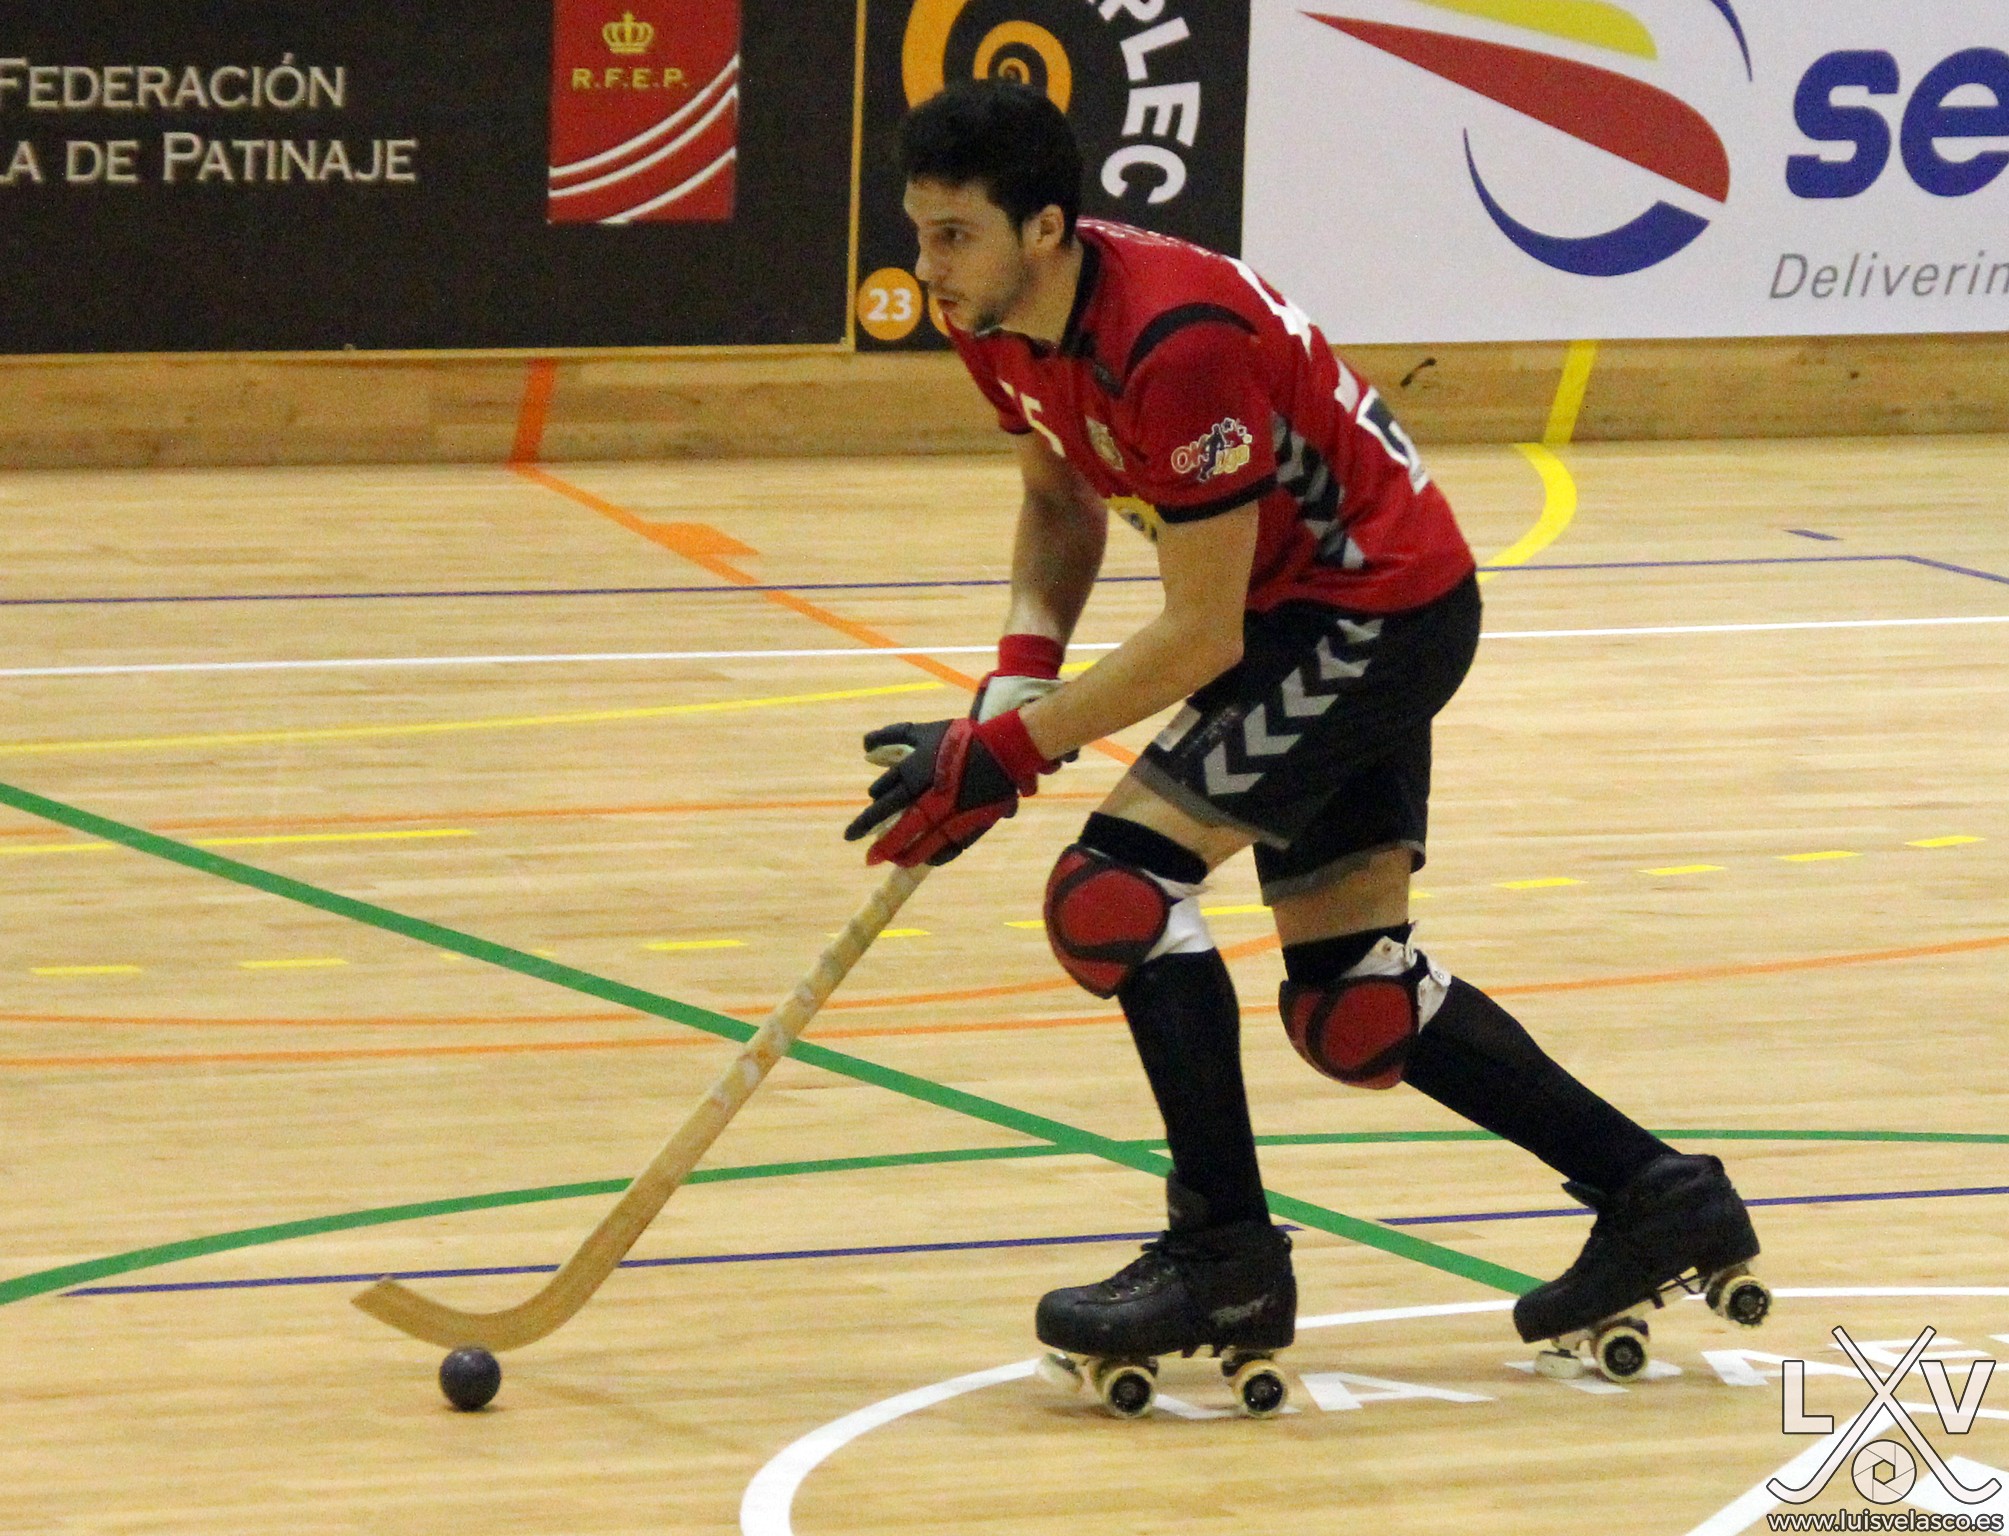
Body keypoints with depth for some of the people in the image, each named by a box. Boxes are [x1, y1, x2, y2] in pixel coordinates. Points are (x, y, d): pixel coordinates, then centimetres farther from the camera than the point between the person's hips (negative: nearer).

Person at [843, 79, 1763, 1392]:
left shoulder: (1174, 344, -31)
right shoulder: (1001, 323, -5)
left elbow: (1202, 637, -26)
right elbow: (1062, 499, 14)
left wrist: (1004, 754, -23)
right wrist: (1017, 681, -2)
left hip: (1383, 608, -10)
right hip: (1308, 610, 10)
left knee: (1117, 887, -19)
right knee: (1348, 1005, 11)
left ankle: (1228, 1263, -11)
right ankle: (1657, 1195, 20)